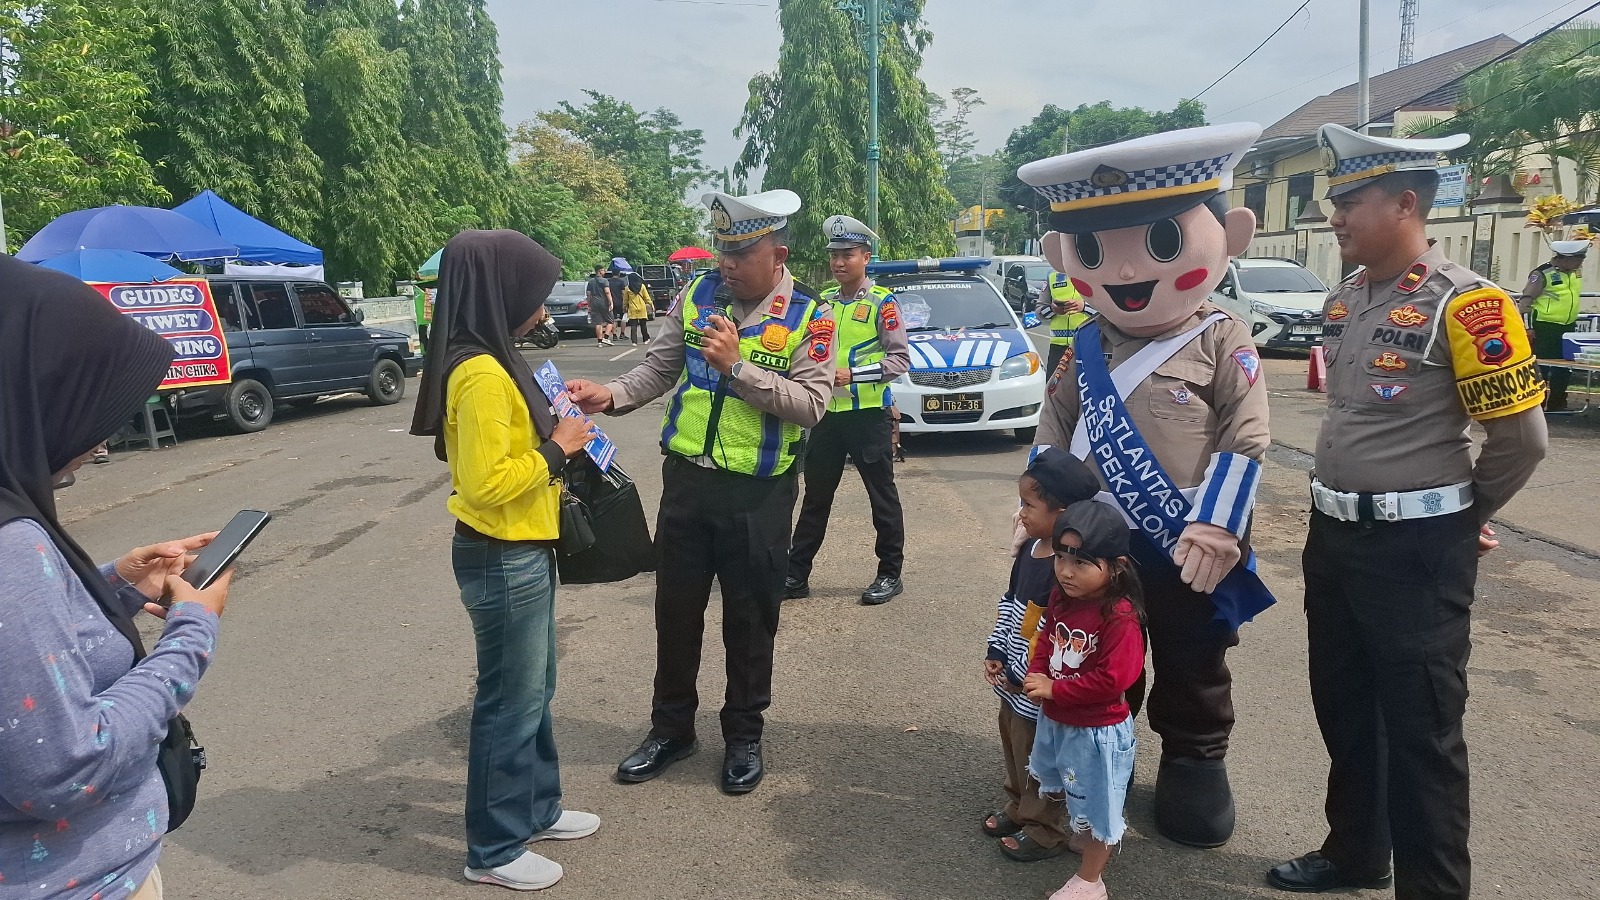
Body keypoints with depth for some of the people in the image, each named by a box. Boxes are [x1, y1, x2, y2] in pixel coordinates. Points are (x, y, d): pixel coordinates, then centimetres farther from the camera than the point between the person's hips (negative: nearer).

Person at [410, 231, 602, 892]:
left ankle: (536, 808, 39)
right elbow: (486, 482, -26)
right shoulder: (480, 374, -23)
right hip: (503, 559, -10)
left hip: (523, 552, 10)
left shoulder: (491, 361, 8)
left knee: (534, 690, 22)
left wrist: (550, 431, 5)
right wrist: (556, 449, -17)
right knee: (511, 701, 4)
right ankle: (494, 850, 21)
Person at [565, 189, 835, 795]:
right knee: (676, 609, 14)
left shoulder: (809, 316, -9)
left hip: (759, 493, -3)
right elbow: (658, 369, 6)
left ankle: (744, 735, 30)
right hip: (687, 478, 4)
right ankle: (671, 728, 33)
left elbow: (810, 404, -18)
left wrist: (737, 365, -25)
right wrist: (611, 396, -13)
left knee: (749, 620, 10)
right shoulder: (697, 295, 2)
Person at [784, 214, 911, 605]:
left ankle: (890, 574, 18)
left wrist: (852, 374, -21)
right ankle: (796, 573, 19)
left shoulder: (881, 302, -8)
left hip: (869, 415, -6)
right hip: (827, 413, 6)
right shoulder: (823, 301, 9)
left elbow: (900, 359, -12)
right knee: (815, 495, 12)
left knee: (882, 495, 6)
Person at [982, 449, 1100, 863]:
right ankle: (1019, 808, 45)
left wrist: (1020, 674, -17)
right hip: (1012, 676, 9)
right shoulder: (1031, 550, 2)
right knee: (1013, 744, 24)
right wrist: (995, 652, 6)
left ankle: (1043, 830, 28)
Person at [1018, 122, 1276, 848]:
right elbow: (1053, 427, 7)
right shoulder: (1083, 348, 1)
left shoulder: (1223, 342, -9)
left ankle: (1196, 767, 36)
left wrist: (1215, 528, -18)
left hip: (1188, 551, -3)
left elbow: (1244, 440, -12)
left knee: (1192, 671, 16)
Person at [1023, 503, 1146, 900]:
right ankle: (1079, 838, 55)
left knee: (1094, 807, 13)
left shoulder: (1120, 617, -28)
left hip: (1097, 731, -8)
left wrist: (1054, 689, -22)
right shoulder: (1060, 598, -5)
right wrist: (1036, 676, -12)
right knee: (1063, 792, 29)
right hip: (1053, 720, 8)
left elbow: (1112, 679, -29)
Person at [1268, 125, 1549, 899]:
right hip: (1333, 535, 8)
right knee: (1343, 707, 19)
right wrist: (1343, 509, 15)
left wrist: (1459, 518, 1)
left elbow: (1520, 436, -12)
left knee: (1420, 731, 4)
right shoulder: (1343, 301, 8)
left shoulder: (1464, 304, -16)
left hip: (1417, 549, -8)